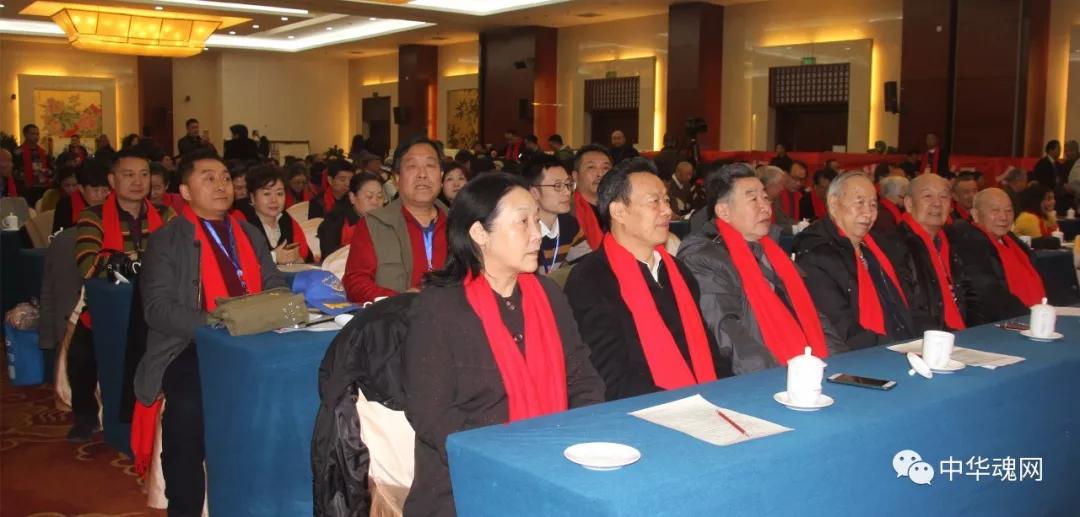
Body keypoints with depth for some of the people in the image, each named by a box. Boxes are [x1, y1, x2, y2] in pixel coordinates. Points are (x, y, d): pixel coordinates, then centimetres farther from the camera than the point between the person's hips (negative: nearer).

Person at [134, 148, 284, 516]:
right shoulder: (166, 240, 3)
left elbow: (274, 286, 16)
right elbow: (158, 308, -8)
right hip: (192, 350, -3)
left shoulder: (251, 235, 20)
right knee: (189, 402, -33)